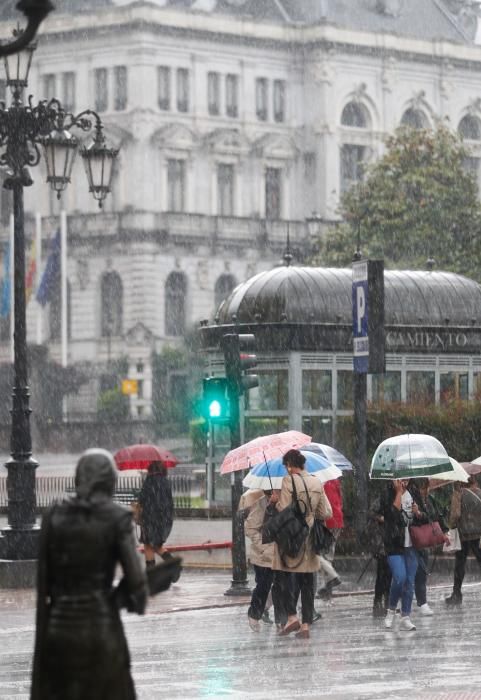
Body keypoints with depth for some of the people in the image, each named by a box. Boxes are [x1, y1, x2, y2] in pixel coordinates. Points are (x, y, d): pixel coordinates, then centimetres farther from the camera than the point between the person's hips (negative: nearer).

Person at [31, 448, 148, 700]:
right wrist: (137, 601, 12)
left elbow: (43, 582, 4)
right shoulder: (117, 517, -7)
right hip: (102, 628, -3)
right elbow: (135, 581, -12)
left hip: (59, 629, 3)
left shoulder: (53, 516, 3)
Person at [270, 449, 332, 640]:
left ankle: (292, 616, -10)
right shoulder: (317, 483, 7)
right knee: (306, 582, 7)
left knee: (284, 576, 4)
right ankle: (306, 625, 6)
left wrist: (276, 501, 2)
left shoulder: (289, 481, -11)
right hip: (309, 538, 5)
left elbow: (284, 510, -17)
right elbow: (327, 513, 9)